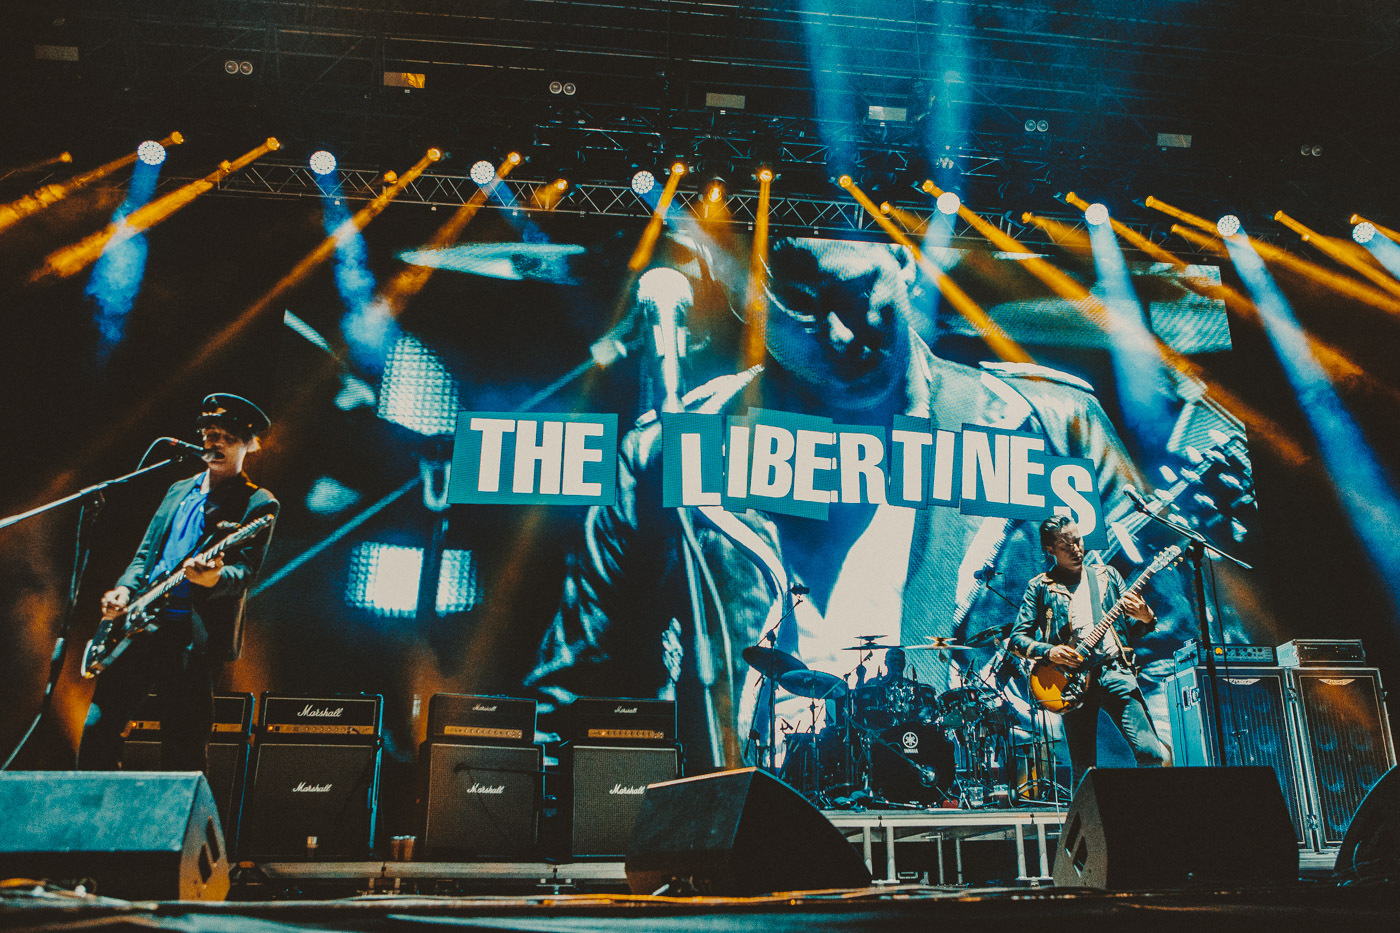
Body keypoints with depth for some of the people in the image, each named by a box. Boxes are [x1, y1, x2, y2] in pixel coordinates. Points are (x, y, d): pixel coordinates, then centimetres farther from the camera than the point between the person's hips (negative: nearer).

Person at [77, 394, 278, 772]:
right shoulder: (179, 491, 20)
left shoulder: (258, 505, 0)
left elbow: (245, 570, -10)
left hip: (194, 638, -6)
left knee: (183, 749, -4)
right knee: (99, 726, 6)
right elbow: (145, 552, 22)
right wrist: (124, 589, 3)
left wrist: (215, 577, -32)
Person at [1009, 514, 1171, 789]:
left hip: (1115, 670, 2)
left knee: (1153, 754, -11)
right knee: (1083, 770, -3)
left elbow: (1132, 631, 18)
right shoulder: (1040, 587, 11)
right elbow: (1017, 637, 7)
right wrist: (1048, 651, -10)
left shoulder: (1107, 575, 18)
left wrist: (1146, 618, -5)